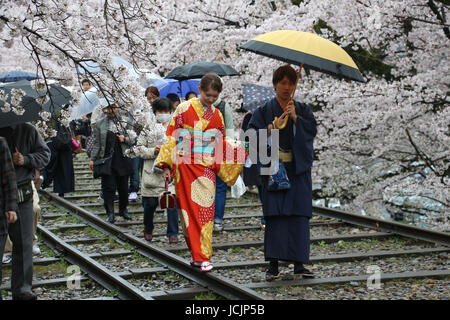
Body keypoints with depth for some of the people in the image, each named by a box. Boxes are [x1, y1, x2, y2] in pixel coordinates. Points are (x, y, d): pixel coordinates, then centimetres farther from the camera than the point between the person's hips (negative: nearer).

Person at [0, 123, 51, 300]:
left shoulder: (27, 131, 2)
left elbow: (44, 154, 7)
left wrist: (26, 160, -11)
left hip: (22, 196, 0)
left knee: (24, 242, -1)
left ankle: (21, 289, 5)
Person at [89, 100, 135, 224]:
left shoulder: (126, 122, 7)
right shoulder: (100, 124, 6)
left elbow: (133, 139, 10)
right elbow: (97, 143, 7)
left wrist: (125, 139, -10)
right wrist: (92, 159, 2)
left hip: (122, 159, 1)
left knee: (123, 187, 7)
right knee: (108, 187, -4)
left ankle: (123, 210, 26)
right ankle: (110, 214, 0)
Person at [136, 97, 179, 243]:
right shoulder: (147, 129, 4)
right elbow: (139, 149, 2)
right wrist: (153, 151, -14)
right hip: (152, 172, 0)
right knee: (149, 203, 7)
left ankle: (173, 233, 1)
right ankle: (148, 229, 33)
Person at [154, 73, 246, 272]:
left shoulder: (217, 116, 10)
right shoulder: (184, 109, -1)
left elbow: (221, 144, 19)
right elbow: (171, 137, -1)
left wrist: (238, 149, 3)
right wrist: (166, 166, -4)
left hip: (207, 168, 3)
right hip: (185, 166, -3)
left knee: (205, 210, -3)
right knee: (190, 209, -2)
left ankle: (202, 256, 2)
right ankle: (198, 254, 4)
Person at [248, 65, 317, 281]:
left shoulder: (303, 110, 13)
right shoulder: (264, 110, 8)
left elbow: (312, 131, -2)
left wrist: (295, 118, -14)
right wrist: (272, 127, -17)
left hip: (297, 169, 2)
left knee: (299, 216, -2)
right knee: (275, 215, -6)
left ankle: (298, 264, 1)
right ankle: (273, 264, -4)